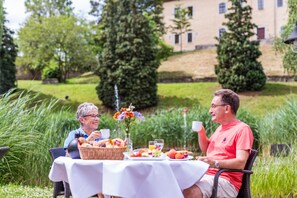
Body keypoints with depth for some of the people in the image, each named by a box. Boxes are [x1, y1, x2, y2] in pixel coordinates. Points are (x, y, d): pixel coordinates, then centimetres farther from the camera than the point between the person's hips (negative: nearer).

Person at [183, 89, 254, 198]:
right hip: (207, 175, 8)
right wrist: (201, 132, 13)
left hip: (225, 180, -8)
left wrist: (215, 163, -30)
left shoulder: (242, 129, -7)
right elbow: (205, 149, 32)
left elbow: (241, 162, -17)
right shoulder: (220, 128, 20)